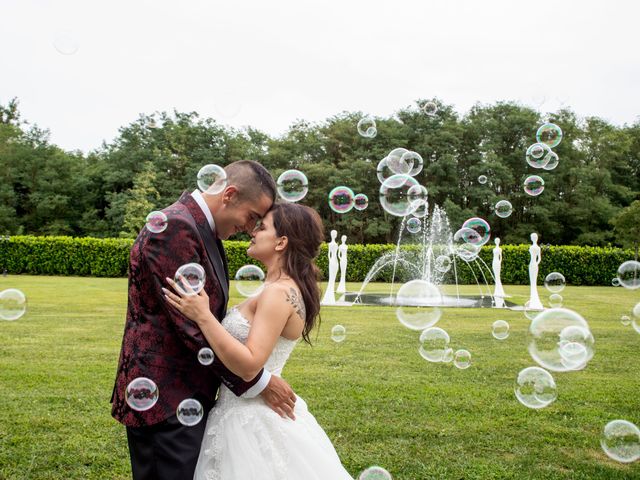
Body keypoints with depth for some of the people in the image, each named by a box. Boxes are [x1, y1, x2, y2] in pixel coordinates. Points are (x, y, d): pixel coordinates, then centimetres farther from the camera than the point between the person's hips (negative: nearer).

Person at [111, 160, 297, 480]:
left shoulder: (204, 230, 10)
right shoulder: (175, 227, -20)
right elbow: (192, 325, -23)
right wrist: (258, 382, -16)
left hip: (189, 394, 10)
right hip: (165, 400, -10)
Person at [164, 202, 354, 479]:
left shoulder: (278, 293, -22)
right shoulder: (285, 288, 8)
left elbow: (249, 365, -28)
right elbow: (243, 340, 12)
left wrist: (202, 316, -29)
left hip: (252, 417, -9)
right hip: (252, 409, 9)